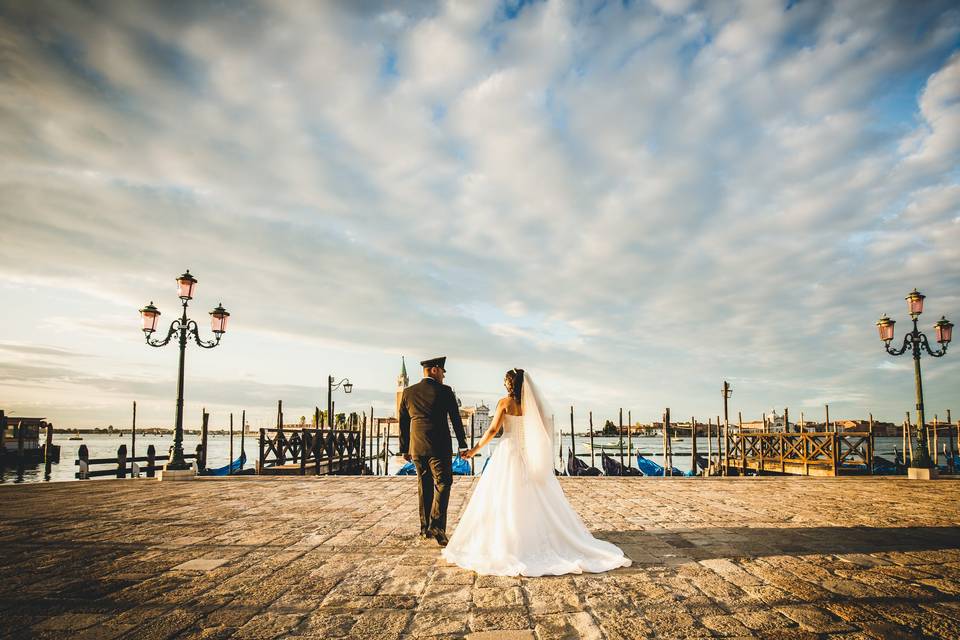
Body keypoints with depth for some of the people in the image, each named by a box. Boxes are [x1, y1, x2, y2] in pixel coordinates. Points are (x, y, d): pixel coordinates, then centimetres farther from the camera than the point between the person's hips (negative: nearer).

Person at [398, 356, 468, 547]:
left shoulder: (408, 392, 8)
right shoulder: (444, 391, -4)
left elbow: (403, 423, 11)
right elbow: (456, 419, -1)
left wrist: (404, 449, 18)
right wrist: (462, 445, 7)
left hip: (417, 447, 5)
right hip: (439, 447, -5)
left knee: (424, 487, 13)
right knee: (442, 484, 0)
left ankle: (425, 528, 18)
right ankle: (436, 526, -12)